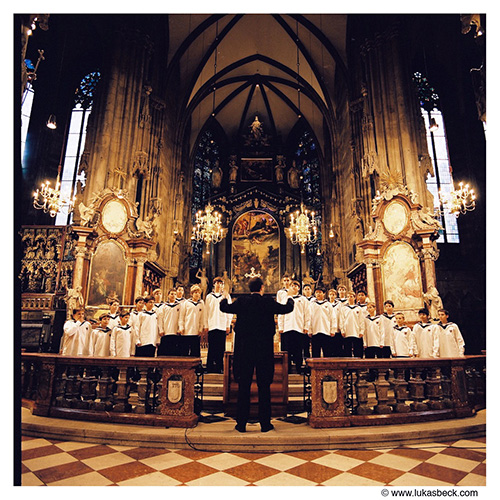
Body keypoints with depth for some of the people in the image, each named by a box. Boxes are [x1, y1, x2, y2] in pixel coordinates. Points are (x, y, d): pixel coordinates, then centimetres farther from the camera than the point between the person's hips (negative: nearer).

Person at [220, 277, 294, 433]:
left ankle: (241, 424, 16)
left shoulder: (241, 301, -3)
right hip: (264, 350, -1)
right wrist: (290, 298, 27)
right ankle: (265, 424, 16)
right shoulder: (268, 302, -6)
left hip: (244, 350, 1)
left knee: (243, 387, 8)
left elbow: (224, 308, 11)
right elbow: (287, 308, 5)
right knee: (264, 387, 8)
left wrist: (225, 298, 33)